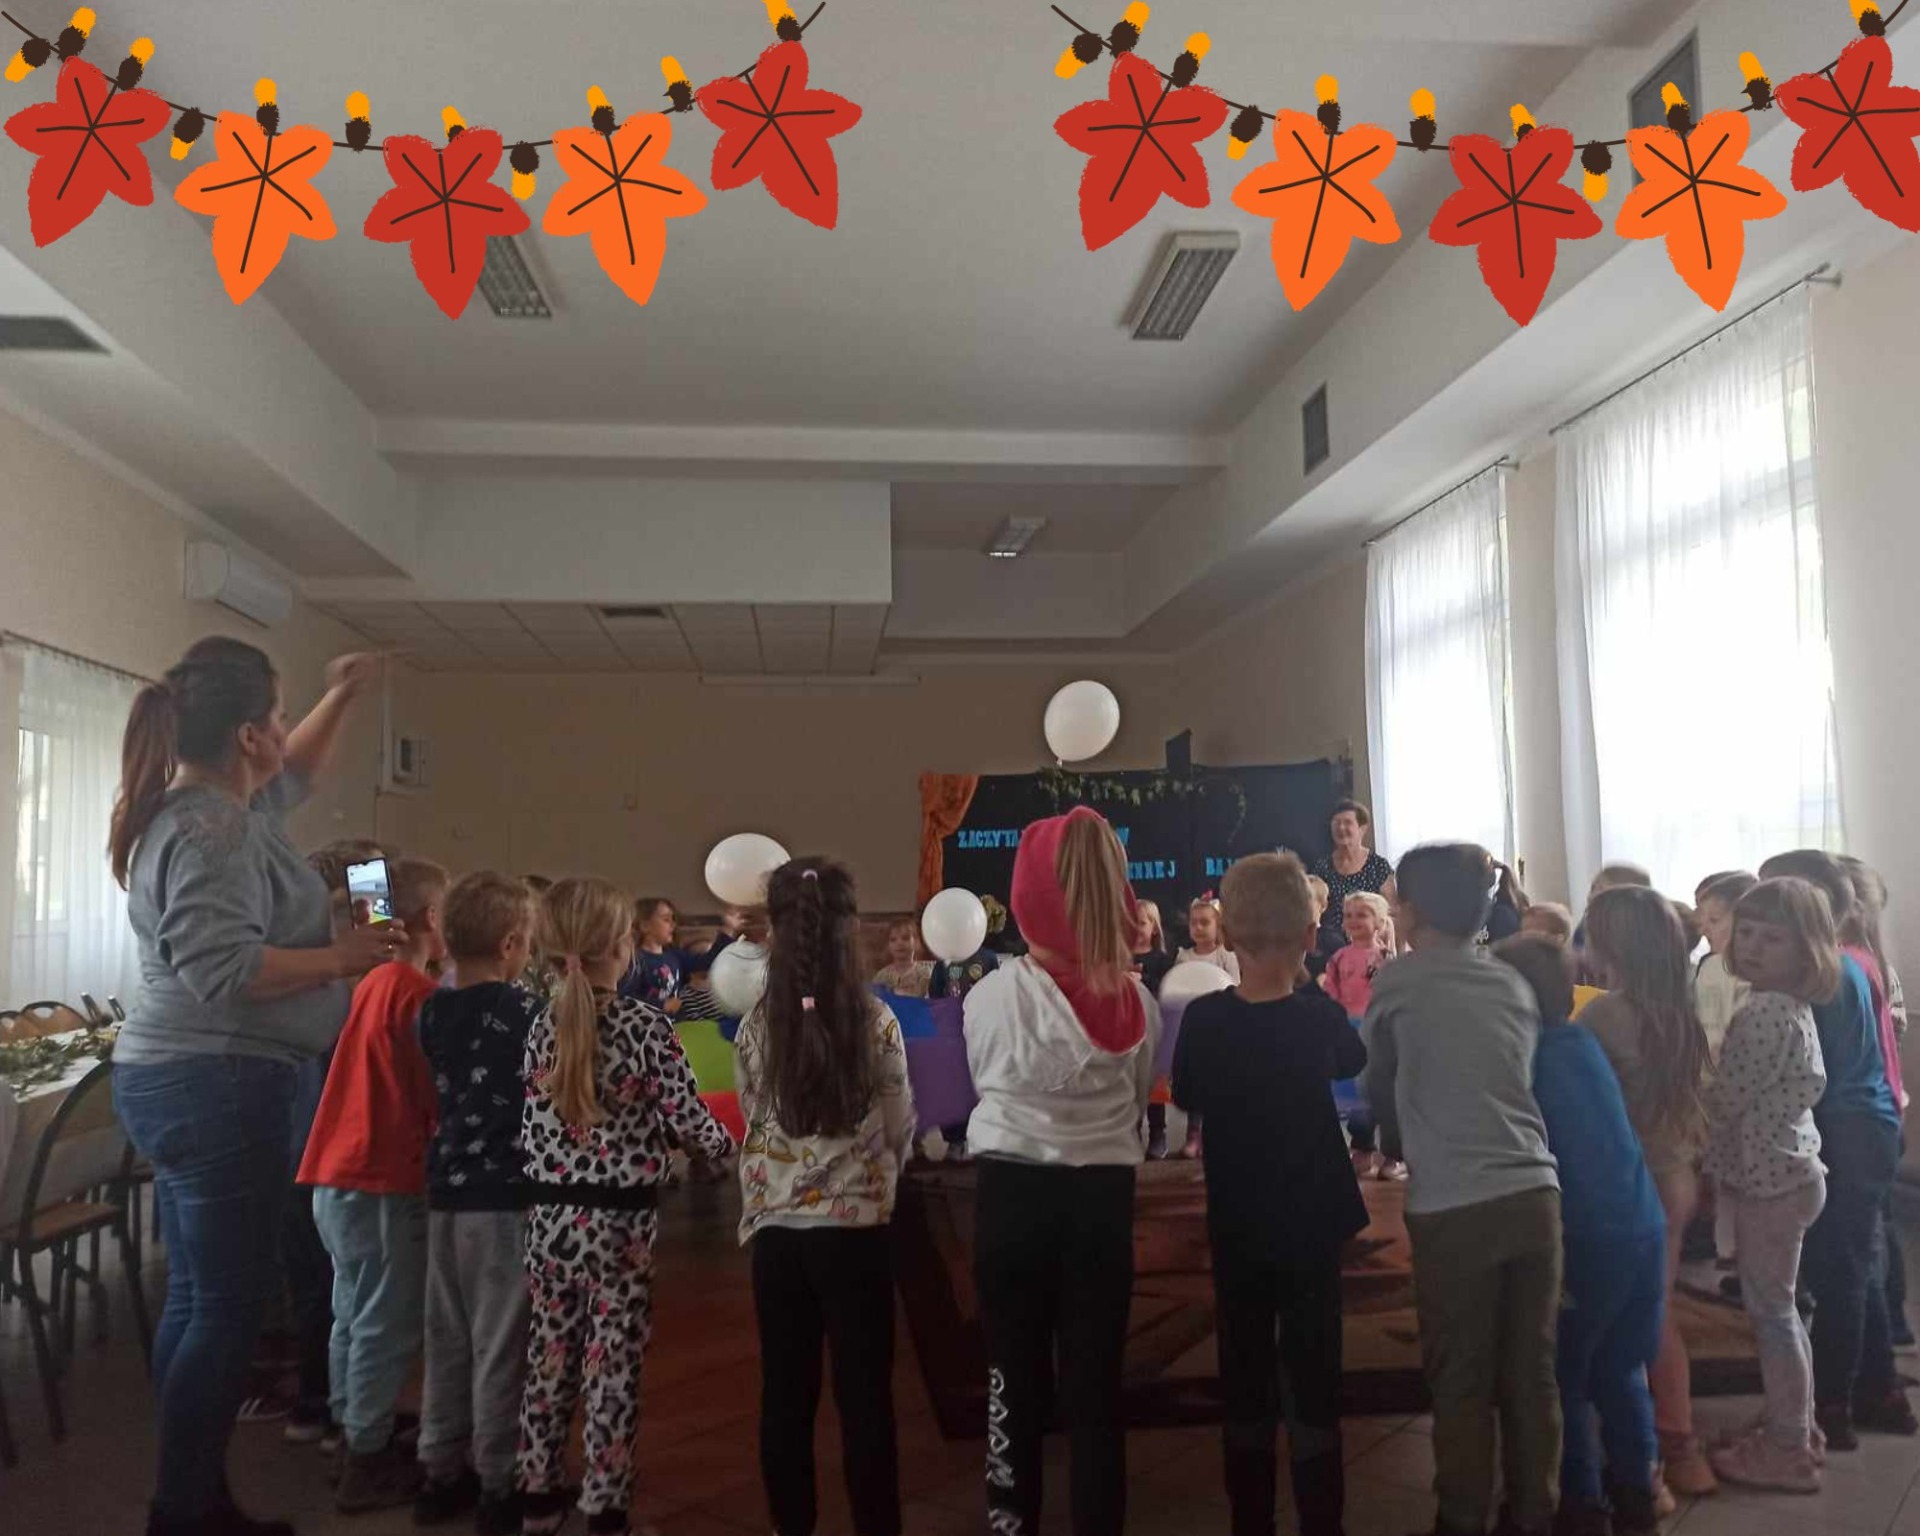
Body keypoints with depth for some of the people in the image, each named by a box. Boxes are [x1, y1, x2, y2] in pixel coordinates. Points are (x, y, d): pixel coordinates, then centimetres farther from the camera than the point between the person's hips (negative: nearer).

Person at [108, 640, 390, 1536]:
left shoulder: (203, 807, 13)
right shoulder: (213, 832, -19)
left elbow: (294, 775, 31)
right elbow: (223, 970, -28)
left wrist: (343, 697, 25)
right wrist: (345, 957, -19)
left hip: (178, 1082, 11)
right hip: (217, 1088, -11)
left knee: (195, 1300, 15)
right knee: (228, 1309, -2)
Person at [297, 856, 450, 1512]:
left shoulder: (373, 982, 8)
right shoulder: (418, 994, -16)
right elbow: (439, 1100, -14)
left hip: (339, 1175, 9)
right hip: (384, 1182, -9)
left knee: (356, 1316, 19)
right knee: (388, 1326, 3)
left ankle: (352, 1438, 31)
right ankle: (367, 1464, 12)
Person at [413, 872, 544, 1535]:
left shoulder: (432, 1011, 5)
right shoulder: (525, 1011, -14)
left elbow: (445, 1089, 14)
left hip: (446, 1191, 6)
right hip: (506, 1194, -6)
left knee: (447, 1339, 15)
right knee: (500, 1346, 3)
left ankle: (441, 1474, 25)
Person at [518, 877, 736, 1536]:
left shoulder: (542, 1028, -1)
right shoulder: (646, 1025, -13)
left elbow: (531, 1134, 0)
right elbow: (686, 1120, -9)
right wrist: (725, 1143, 10)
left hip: (550, 1214, 4)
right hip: (621, 1217, -4)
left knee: (549, 1355, 16)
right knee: (613, 1364, 6)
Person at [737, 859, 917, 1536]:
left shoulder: (757, 1025, -4)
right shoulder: (876, 1021, -9)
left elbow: (754, 1121, 9)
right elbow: (900, 1132, 1)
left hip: (775, 1230, 2)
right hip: (855, 1228, -2)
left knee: (785, 1392, 12)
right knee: (864, 1394, 7)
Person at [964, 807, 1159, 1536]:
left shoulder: (991, 996, -11)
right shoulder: (1136, 1003, -3)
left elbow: (984, 1082, 4)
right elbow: (1140, 1098, 8)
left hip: (1014, 1191, -2)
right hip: (1103, 1194, 2)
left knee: (1015, 1369, 11)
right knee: (1096, 1375, 9)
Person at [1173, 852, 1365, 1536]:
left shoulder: (1204, 1017, -14)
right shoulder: (1320, 1015, -14)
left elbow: (1186, 1096, 3)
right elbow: (1353, 1062, 9)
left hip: (1236, 1225, 1)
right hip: (1312, 1221, -1)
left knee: (1245, 1378, 12)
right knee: (1313, 1375, 8)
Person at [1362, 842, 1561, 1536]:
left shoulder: (1398, 981, 0)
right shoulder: (1515, 984, 12)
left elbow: (1379, 1081, 14)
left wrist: (1399, 1146, 33)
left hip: (1453, 1208, -4)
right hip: (1534, 1192, 5)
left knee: (1460, 1380, 8)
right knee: (1532, 1373, 14)